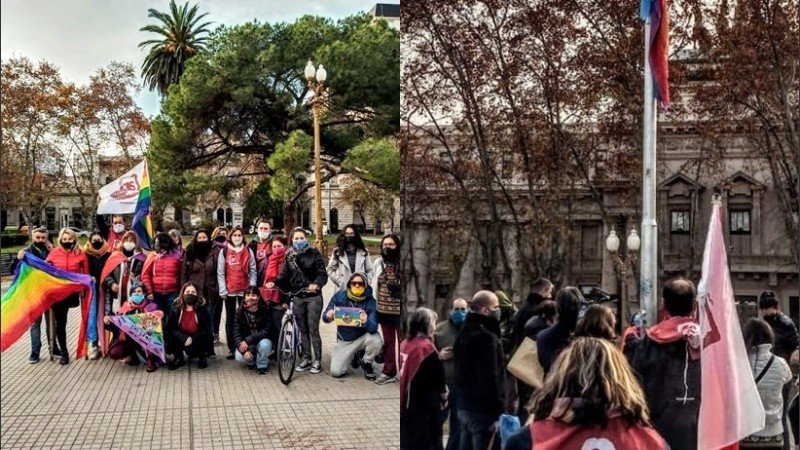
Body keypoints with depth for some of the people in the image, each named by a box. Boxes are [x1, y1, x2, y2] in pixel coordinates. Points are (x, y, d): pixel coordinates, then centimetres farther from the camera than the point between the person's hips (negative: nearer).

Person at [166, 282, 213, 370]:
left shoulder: (202, 310, -13)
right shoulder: (176, 308, -7)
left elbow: (207, 331, -14)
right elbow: (170, 327, -15)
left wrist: (193, 339, -28)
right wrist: (184, 338, -30)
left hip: (198, 341, -3)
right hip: (182, 339, 3)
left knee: (191, 348, -34)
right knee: (168, 335, -22)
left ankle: (202, 357, 3)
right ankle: (179, 359, 1)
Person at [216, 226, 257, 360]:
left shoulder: (249, 252, 5)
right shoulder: (224, 252, 2)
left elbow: (253, 272, 5)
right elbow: (220, 272, 0)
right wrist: (222, 290, -6)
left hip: (245, 291, 0)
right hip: (229, 291, 0)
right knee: (230, 320, 6)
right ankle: (231, 348, 10)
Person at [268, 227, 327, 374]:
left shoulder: (314, 253, -5)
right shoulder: (289, 256, 7)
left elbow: (322, 273, -12)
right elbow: (284, 276, 5)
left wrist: (317, 284, -32)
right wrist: (275, 283, -15)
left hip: (313, 296, -4)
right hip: (297, 297, 4)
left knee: (313, 330, -2)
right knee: (303, 329, 11)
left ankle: (317, 360, 9)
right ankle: (306, 358, 21)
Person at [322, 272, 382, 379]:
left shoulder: (371, 301, -19)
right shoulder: (339, 296, -13)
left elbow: (373, 327, -27)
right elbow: (325, 317, -8)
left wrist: (366, 322, -51)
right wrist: (328, 316, -33)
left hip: (362, 337, -1)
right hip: (344, 340, 1)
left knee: (376, 341, -34)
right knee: (335, 372, -12)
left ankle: (367, 364, -1)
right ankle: (353, 354, 22)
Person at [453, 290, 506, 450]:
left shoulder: (464, 333, 14)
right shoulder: (486, 337, -17)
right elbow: (490, 379, -22)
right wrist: (498, 411, -20)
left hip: (465, 406, 10)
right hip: (483, 410, -10)